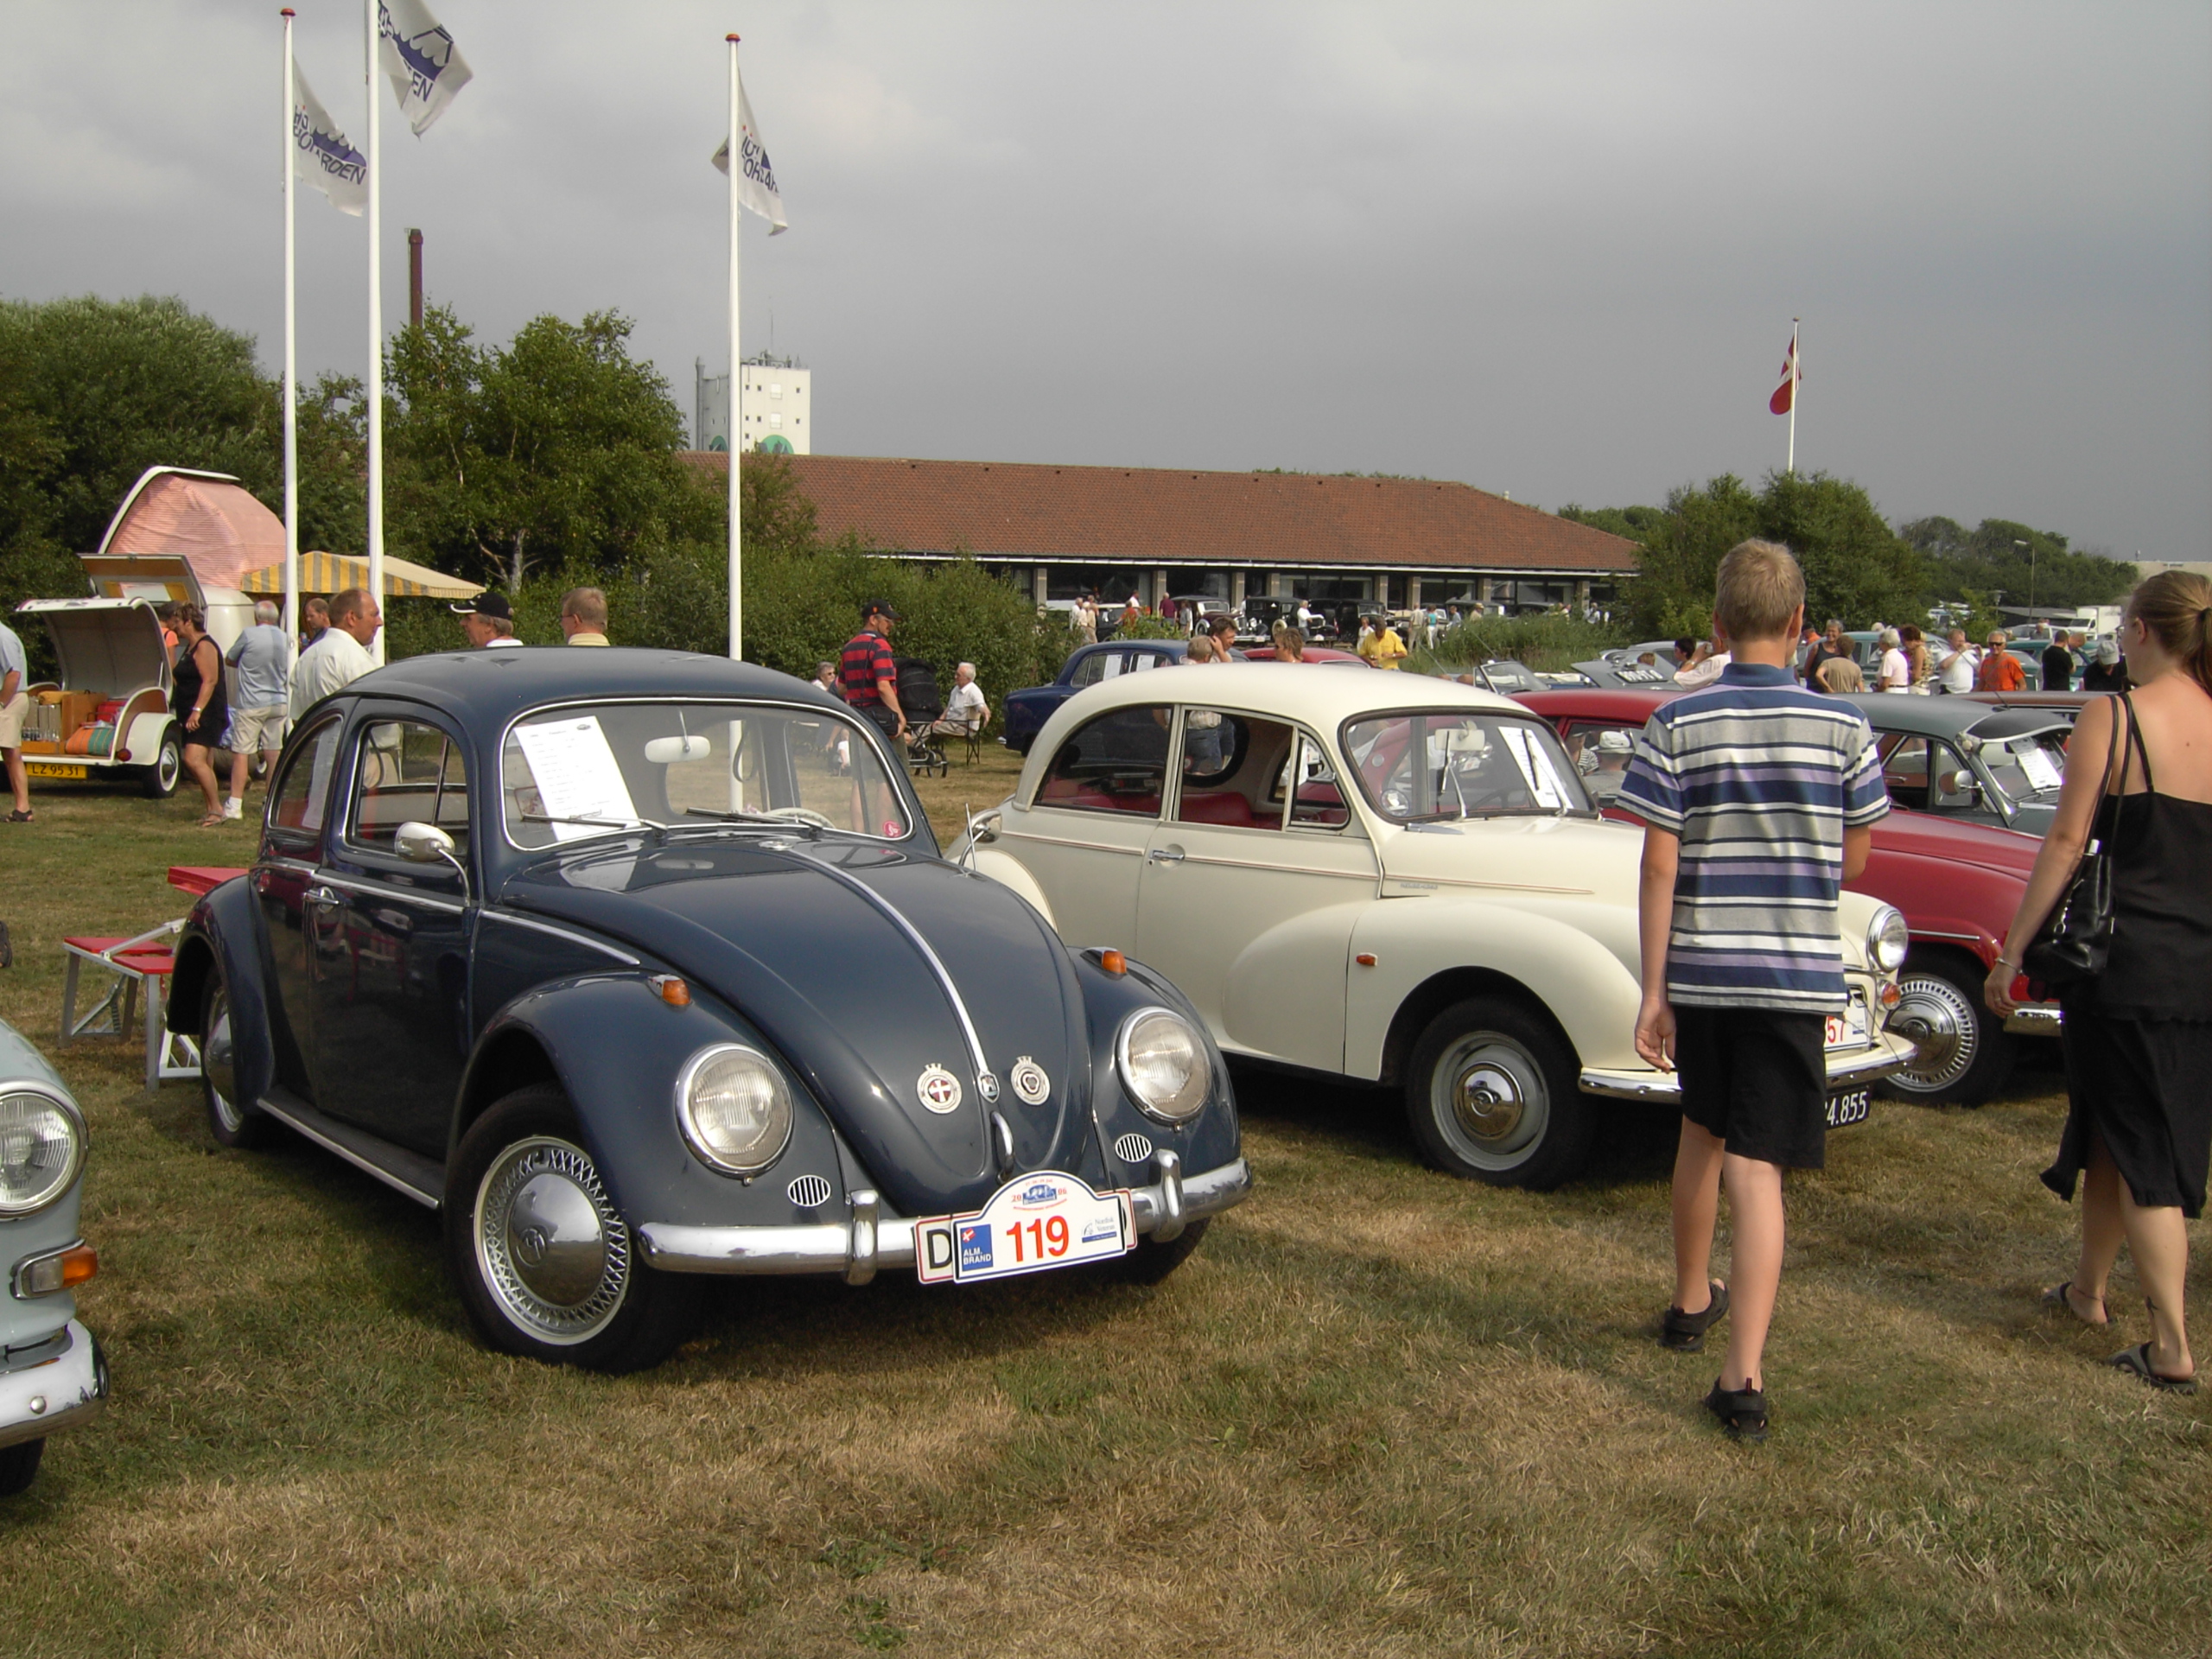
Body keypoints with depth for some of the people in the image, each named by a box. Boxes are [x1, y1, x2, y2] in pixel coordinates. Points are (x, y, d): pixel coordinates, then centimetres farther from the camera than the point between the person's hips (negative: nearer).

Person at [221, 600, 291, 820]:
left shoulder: (249, 634, -10)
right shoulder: (285, 638, 3)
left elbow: (229, 659, 4)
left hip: (251, 704, -5)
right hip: (278, 702, 5)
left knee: (241, 754, -2)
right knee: (273, 753, 10)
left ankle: (234, 805, -3)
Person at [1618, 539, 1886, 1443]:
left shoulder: (1675, 724, -6)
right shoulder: (1844, 727, -4)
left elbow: (1659, 866, -8)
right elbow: (1852, 861, 4)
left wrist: (1653, 989, -3)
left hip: (1697, 970, 1)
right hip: (1796, 974, -1)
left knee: (1702, 1130, 23)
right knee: (1757, 1167, -1)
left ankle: (1692, 1301, 41)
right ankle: (1743, 1377, -8)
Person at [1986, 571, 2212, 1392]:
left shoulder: (2110, 718, -11)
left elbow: (2066, 844, -11)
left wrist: (2013, 953, -5)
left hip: (2124, 956, -5)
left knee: (2137, 1149, 3)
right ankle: (2087, 1287, 37)